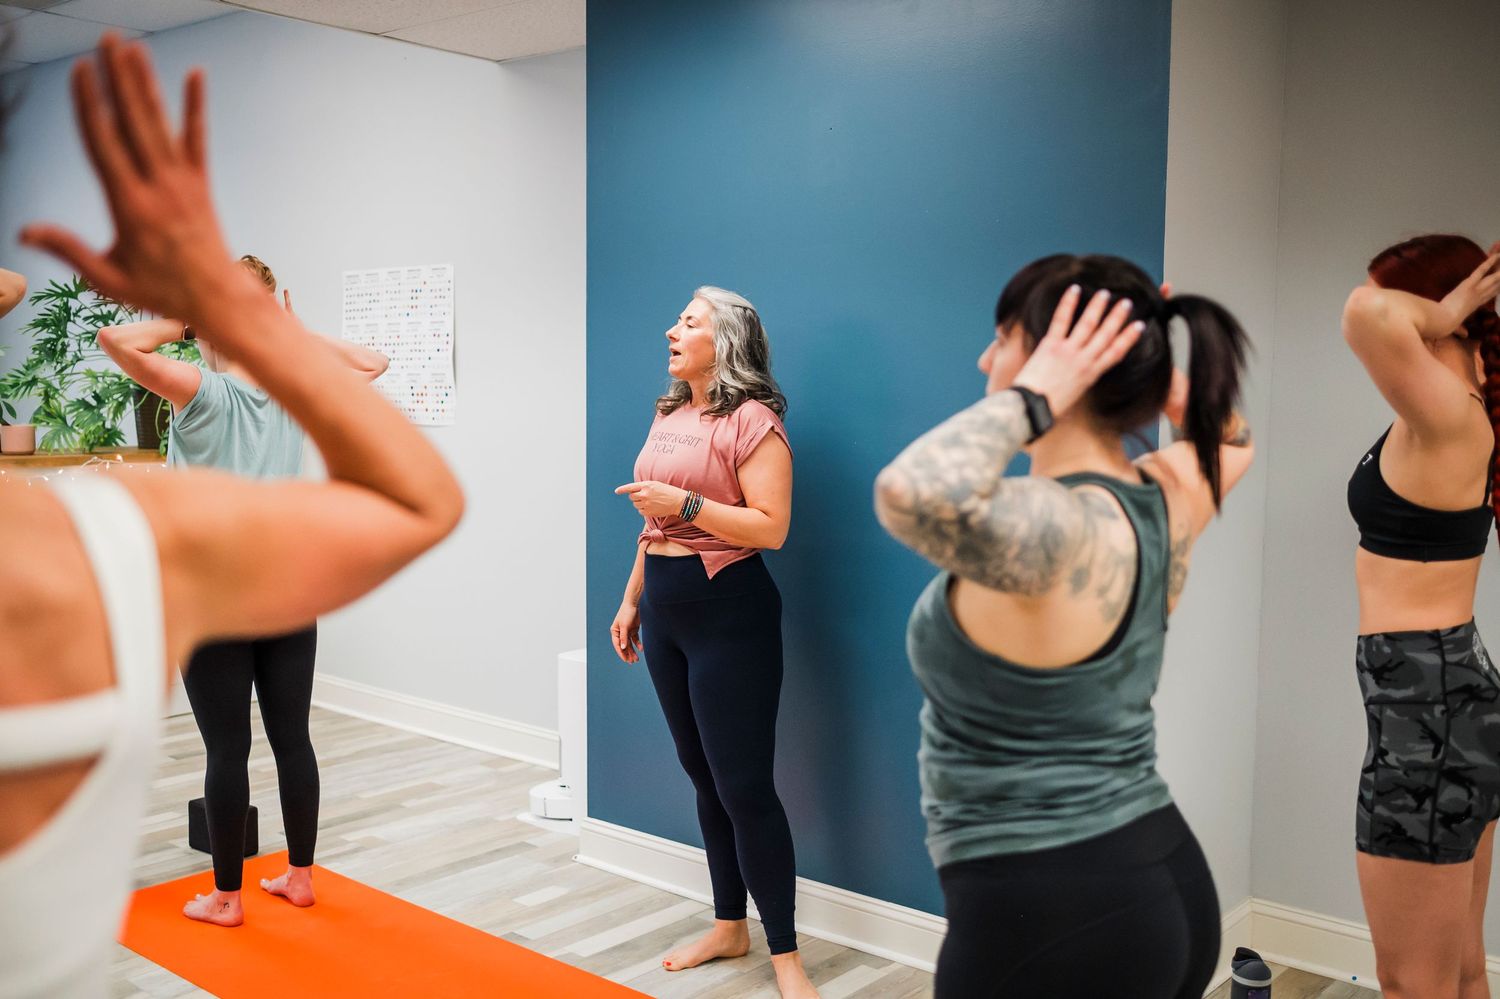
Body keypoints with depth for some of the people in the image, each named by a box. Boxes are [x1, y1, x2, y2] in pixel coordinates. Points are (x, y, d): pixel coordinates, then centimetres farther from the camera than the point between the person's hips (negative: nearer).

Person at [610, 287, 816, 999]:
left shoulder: (751, 419, -11)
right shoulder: (668, 415, 14)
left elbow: (771, 527, -19)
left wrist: (684, 501, -21)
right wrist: (632, 601, 20)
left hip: (729, 608, -8)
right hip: (665, 606, 8)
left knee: (744, 785, -5)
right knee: (703, 775, 14)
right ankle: (729, 926, 28)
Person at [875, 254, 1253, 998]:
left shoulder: (1062, 528, -25)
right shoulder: (1165, 497, 0)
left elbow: (913, 492, -47)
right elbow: (1231, 437, 24)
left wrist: (1031, 399, -29)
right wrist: (1157, 369, 5)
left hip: (1053, 919, -8)